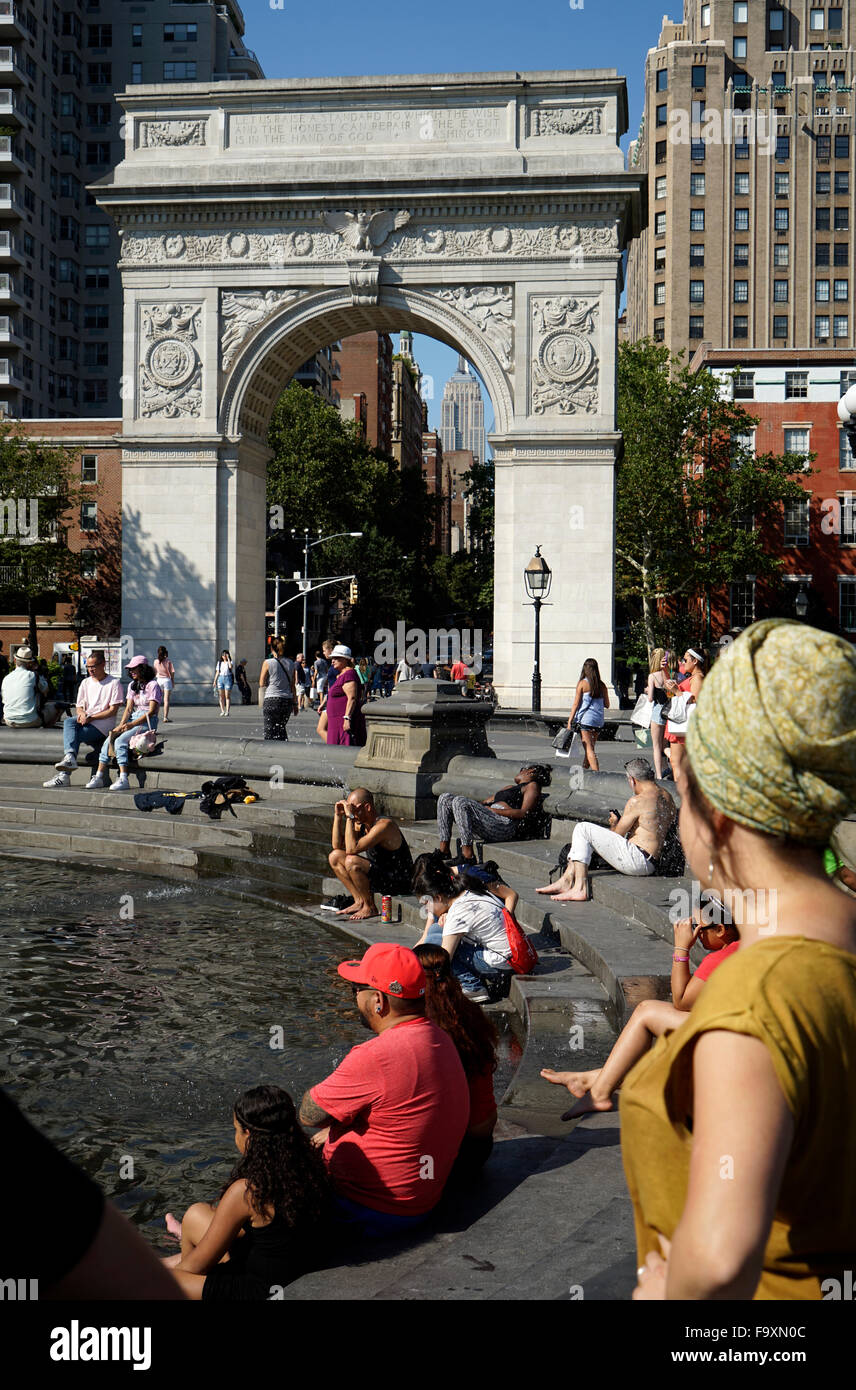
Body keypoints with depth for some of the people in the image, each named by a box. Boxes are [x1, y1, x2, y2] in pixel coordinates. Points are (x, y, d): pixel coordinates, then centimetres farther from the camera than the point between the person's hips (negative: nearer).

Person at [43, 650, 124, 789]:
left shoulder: (114, 683, 1)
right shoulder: (85, 682, 20)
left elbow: (113, 710, -7)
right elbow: (79, 706, 18)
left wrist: (91, 717, -15)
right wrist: (81, 713, -8)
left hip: (102, 724, -6)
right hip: (85, 721, 6)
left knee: (75, 735, -27)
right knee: (68, 722, -28)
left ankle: (64, 775, -29)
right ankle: (70, 757, -43)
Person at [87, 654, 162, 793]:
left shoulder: (153, 685, -5)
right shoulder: (132, 686, 19)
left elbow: (152, 711, -13)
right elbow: (129, 708, 12)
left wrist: (132, 724, -21)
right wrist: (121, 724, -7)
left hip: (147, 722, -7)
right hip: (133, 719, 7)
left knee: (120, 741, -28)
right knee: (108, 740, -15)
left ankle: (123, 780, -33)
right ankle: (100, 777, -17)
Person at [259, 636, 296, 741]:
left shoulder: (268, 663, -6)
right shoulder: (291, 664, 6)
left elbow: (262, 683, -1)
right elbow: (293, 686, 8)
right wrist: (294, 704, 13)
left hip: (272, 700, -4)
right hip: (287, 700, 4)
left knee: (270, 732, 1)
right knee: (282, 728, 19)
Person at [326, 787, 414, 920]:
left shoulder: (384, 825, -24)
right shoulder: (361, 823, 3)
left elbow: (352, 849, -33)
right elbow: (337, 845, 3)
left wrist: (350, 817, -29)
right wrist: (338, 815, -3)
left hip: (398, 882, -9)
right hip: (379, 873, 10)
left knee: (351, 861, -28)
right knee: (335, 856, 6)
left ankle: (370, 907, -11)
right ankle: (359, 901, 5)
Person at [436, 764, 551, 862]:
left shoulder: (533, 785, 10)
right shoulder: (510, 788, 36)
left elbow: (524, 813, -6)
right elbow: (485, 802, 29)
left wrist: (492, 810, -11)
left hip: (505, 824, -8)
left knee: (460, 802, -28)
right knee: (446, 797, 0)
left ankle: (467, 855, -33)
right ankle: (444, 849, -9)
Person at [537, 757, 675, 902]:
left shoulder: (637, 801, -16)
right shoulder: (667, 797, 11)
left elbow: (617, 834, -6)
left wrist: (614, 824, 16)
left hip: (637, 859, -10)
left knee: (583, 829, -8)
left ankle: (580, 888, -10)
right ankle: (567, 879, 12)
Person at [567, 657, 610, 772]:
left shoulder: (582, 683, -6)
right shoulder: (602, 685, 5)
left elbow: (576, 704, -7)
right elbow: (607, 705, 11)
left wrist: (570, 721, -3)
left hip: (585, 719, -5)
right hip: (599, 721, 5)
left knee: (589, 749, -5)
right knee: (590, 747, 17)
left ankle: (596, 773, -16)